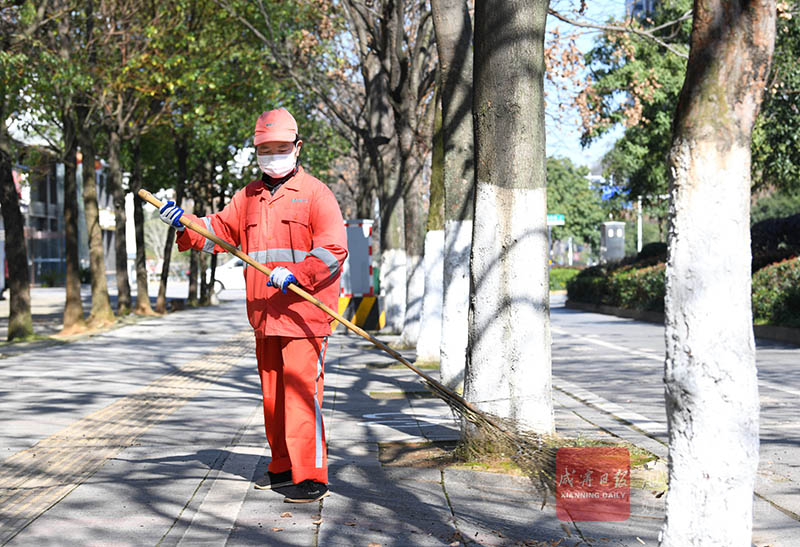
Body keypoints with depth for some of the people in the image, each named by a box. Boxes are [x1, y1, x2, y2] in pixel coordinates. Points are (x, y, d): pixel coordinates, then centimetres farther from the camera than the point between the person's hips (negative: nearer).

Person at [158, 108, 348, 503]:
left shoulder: (315, 193, -1)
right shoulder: (249, 196, 18)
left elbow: (333, 249, -10)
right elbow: (219, 230, 13)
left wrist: (297, 275, -22)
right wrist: (184, 222, -5)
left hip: (303, 311, -7)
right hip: (265, 314, 7)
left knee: (301, 391, -11)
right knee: (272, 393, 14)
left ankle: (311, 477, -8)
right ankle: (283, 466, 26)